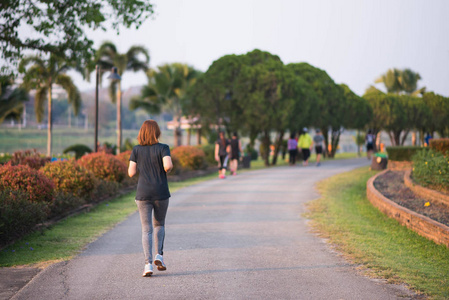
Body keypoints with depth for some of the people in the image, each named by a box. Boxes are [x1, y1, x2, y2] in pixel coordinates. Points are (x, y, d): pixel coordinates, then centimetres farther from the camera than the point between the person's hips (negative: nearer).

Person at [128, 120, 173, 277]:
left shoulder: (136, 150, 1)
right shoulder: (163, 148, -4)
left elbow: (131, 172, -2)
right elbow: (168, 165, -19)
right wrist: (166, 170, 3)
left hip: (143, 194, 1)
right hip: (161, 193, -1)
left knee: (146, 230, 4)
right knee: (159, 224, 21)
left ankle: (148, 264, -8)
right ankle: (159, 255, 5)